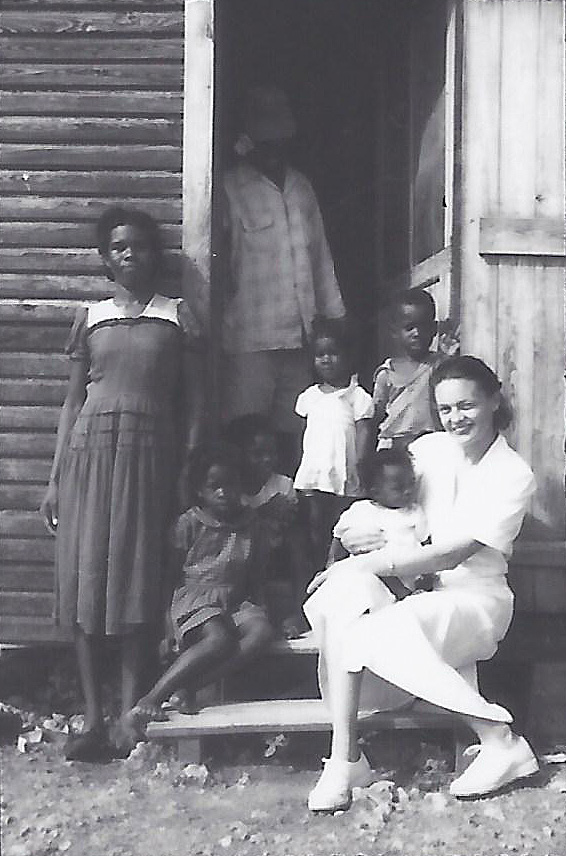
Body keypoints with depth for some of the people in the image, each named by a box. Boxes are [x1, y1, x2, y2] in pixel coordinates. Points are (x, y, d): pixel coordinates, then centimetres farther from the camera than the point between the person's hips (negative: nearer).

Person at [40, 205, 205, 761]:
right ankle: (92, 721, 7)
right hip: (90, 448, 2)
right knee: (84, 576, -1)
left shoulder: (177, 315, 9)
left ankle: (130, 719, 4)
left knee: (138, 577, -2)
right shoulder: (89, 317, 14)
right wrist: (56, 478, 8)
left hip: (149, 452, -2)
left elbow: (193, 401, 6)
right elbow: (73, 401, 13)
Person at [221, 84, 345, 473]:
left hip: (303, 338, 5)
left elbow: (321, 257, 21)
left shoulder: (302, 186, 17)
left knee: (294, 437, 8)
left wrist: (336, 318, 17)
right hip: (250, 340, -5)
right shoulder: (230, 189, -2)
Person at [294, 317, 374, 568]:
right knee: (316, 527, 11)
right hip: (313, 474, 5)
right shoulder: (309, 396, 11)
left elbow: (364, 432, -6)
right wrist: (303, 467, 11)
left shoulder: (357, 396, -3)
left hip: (344, 475, -4)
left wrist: (358, 466, -15)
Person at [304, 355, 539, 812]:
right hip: (413, 584, 5)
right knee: (339, 597, -28)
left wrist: (369, 563, -21)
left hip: (475, 595, -4)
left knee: (389, 632, -35)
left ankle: (500, 740, -20)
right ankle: (344, 756, -26)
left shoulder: (513, 475, -9)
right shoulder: (428, 449, 4)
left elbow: (451, 554, -19)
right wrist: (362, 543, -11)